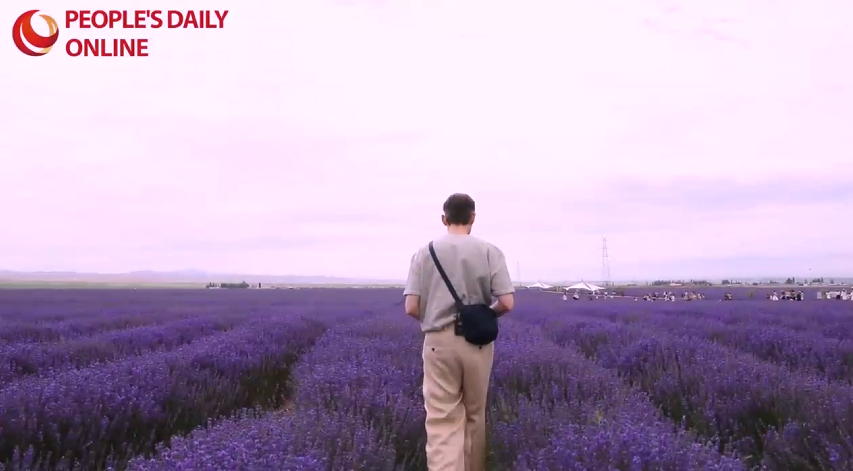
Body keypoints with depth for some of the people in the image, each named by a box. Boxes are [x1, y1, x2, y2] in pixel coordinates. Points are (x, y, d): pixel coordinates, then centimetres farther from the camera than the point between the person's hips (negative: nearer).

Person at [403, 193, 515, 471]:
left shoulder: (425, 252, -2)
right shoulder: (489, 252, -3)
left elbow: (411, 308, -6)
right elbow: (507, 303, -9)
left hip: (439, 342, 0)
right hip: (478, 342, 1)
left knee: (442, 420, 1)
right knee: (475, 416, 18)